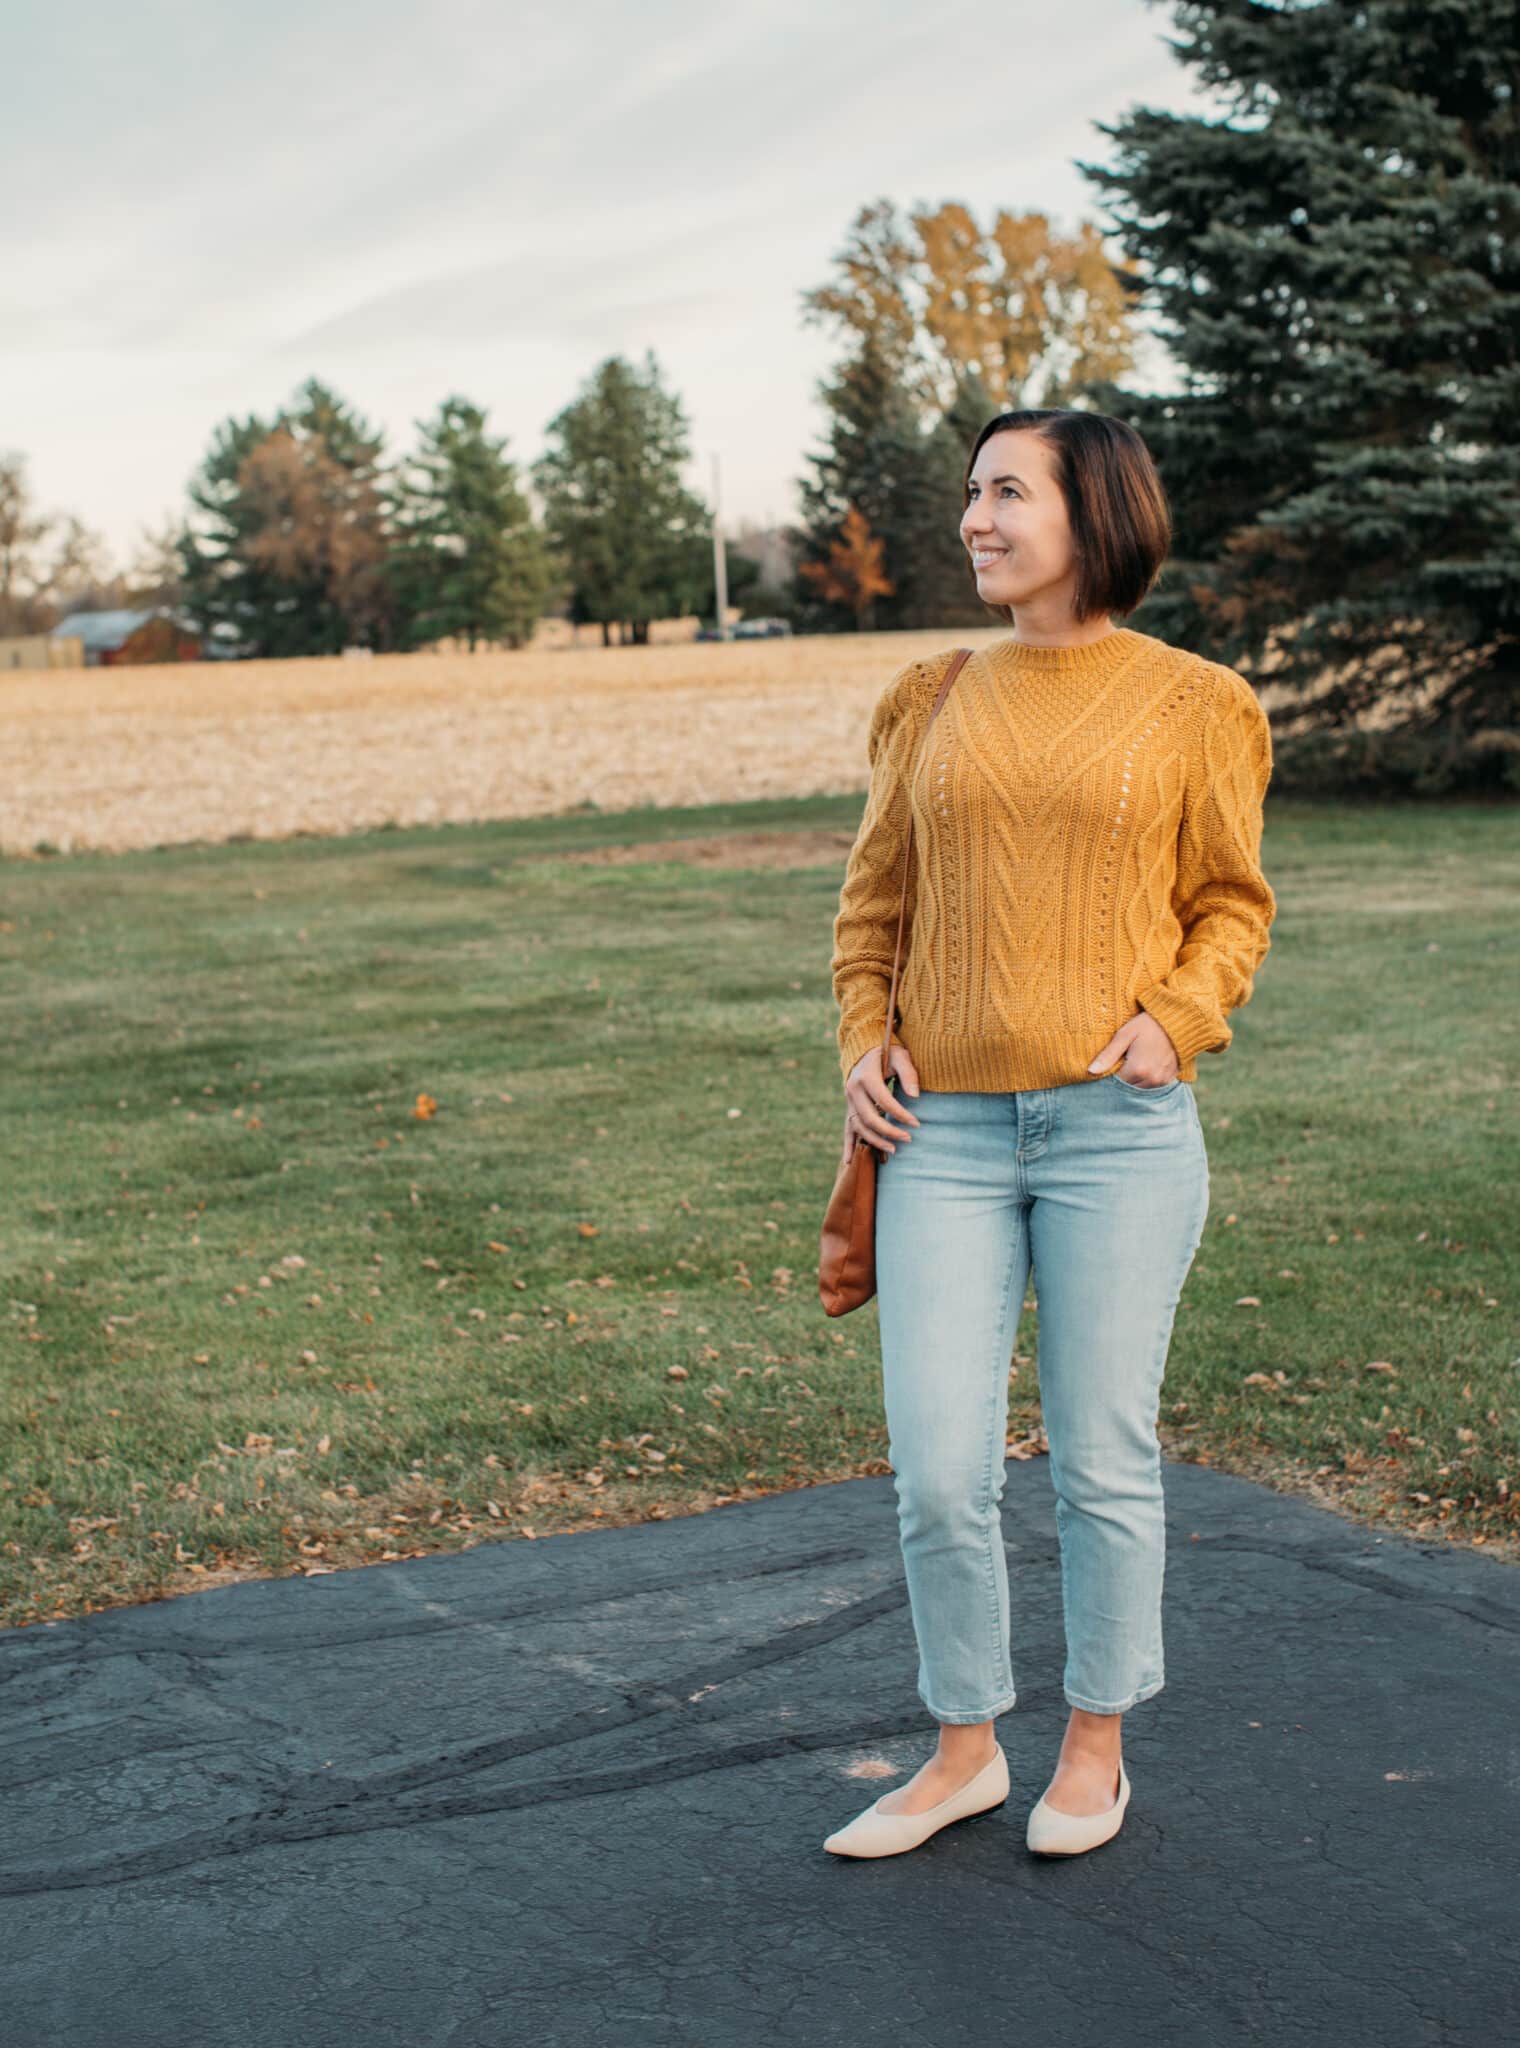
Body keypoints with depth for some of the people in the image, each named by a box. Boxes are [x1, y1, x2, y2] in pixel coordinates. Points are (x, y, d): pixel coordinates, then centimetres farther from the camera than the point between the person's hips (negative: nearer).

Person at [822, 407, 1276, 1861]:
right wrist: (863, 1041, 2)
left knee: (1102, 1459, 7)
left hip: (1118, 1129, -2)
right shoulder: (933, 704, 10)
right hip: (947, 1136, 2)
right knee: (937, 1471, 2)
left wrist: (1179, 1020, -10)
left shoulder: (1191, 707, 3)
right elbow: (874, 898, 17)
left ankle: (1096, 1742, 27)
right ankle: (965, 1750, 22)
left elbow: (1230, 906, 8)